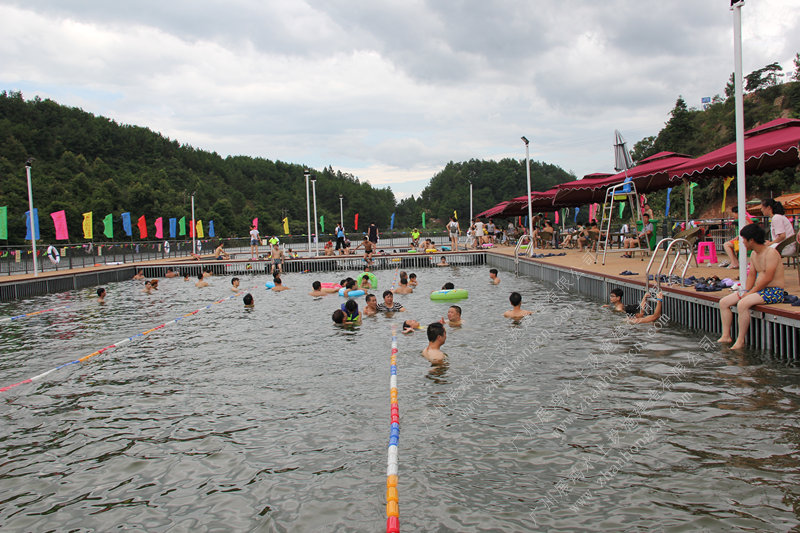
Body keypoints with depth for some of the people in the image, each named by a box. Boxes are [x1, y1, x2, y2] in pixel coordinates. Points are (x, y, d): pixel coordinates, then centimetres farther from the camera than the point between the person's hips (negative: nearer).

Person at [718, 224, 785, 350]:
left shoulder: (771, 252, -15)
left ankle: (740, 341, -25)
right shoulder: (753, 254, 13)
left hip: (774, 291, -9)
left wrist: (750, 292, -20)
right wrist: (745, 290, -2)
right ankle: (726, 336, -2)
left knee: (742, 304, -33)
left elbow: (768, 278, -22)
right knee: (723, 302, -1)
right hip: (758, 289, 9)